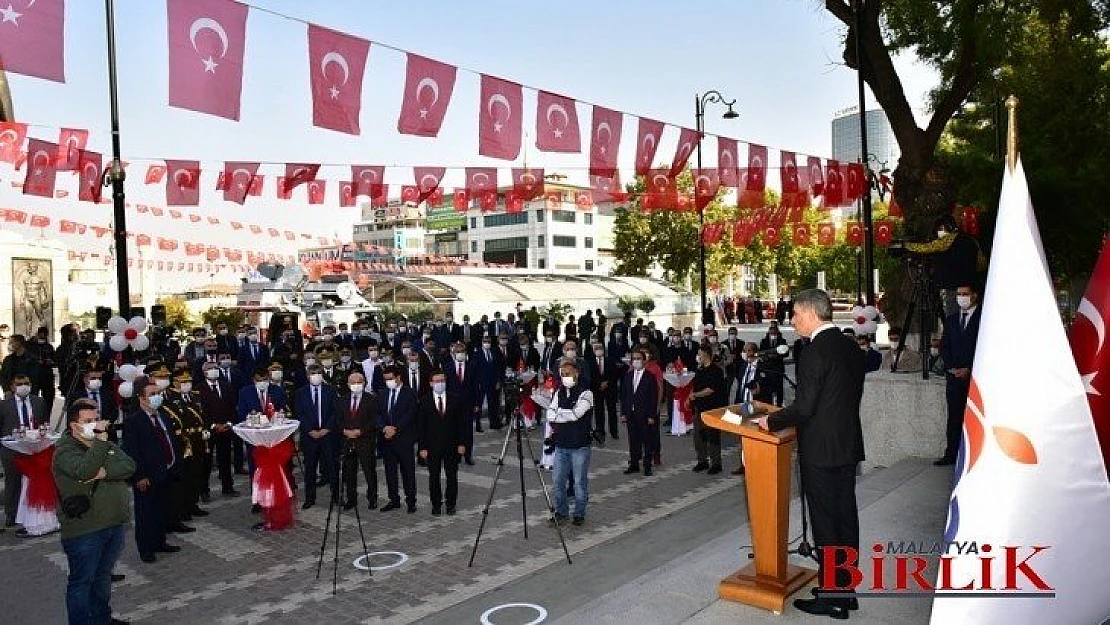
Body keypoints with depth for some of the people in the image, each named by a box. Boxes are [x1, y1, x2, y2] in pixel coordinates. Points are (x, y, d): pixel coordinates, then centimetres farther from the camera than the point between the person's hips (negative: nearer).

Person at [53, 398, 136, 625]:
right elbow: (84, 471, -32)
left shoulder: (107, 444, 9)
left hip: (116, 524, 7)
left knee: (103, 575, 22)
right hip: (83, 530, -7)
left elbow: (129, 466, -6)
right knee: (82, 581, 7)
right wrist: (100, 440, -27)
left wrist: (103, 472, -20)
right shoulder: (64, 450, -12)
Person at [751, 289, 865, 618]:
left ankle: (831, 598, 13)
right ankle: (846, 589, 28)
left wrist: (772, 420, -5)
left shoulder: (816, 351, -19)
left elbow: (804, 408, -22)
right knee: (846, 518, 15)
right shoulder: (850, 347, 8)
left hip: (820, 452, -8)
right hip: (849, 446, 8)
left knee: (825, 524, 2)